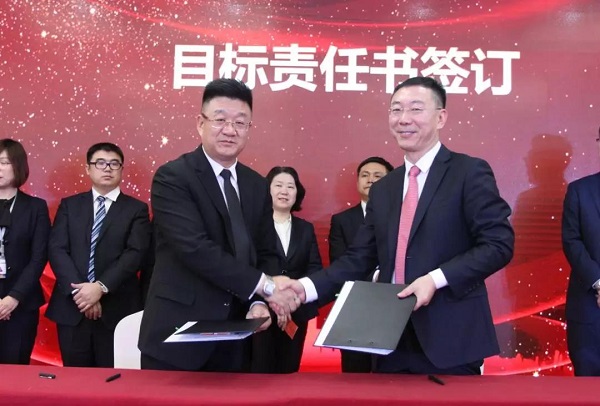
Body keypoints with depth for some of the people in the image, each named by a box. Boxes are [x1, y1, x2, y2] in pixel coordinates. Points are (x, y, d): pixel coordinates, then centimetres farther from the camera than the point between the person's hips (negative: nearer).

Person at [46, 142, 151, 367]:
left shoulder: (136, 209, 4)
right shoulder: (69, 205, 12)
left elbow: (135, 254, -7)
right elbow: (56, 249, 1)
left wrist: (100, 287, -18)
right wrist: (78, 290, -12)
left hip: (117, 310, -2)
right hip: (72, 307, 2)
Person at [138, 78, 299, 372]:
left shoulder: (257, 186, 9)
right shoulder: (172, 177, -11)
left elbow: (266, 254, 10)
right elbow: (195, 247, -23)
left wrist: (258, 303, -9)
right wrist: (264, 285, -22)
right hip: (177, 338, -5)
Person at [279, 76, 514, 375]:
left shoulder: (470, 172, -4)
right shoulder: (382, 189, 13)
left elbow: (498, 243, -11)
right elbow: (360, 258, 9)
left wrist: (437, 279, -22)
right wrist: (307, 287, -5)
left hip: (450, 340, -5)